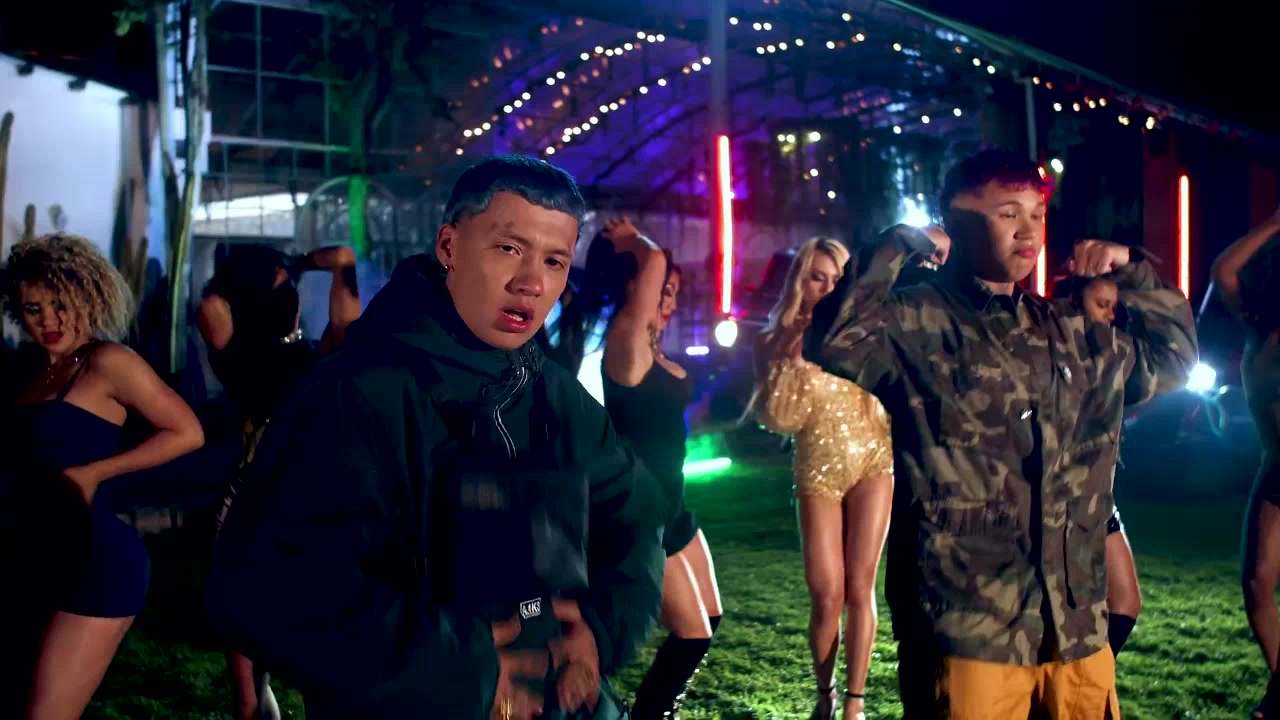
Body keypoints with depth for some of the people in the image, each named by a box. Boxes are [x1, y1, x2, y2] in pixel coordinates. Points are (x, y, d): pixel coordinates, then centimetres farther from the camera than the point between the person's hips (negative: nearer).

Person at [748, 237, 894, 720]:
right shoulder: (774, 341, 0)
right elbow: (778, 419, -8)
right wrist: (793, 355, -14)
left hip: (872, 462, 1)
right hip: (818, 472, -1)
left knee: (860, 585, -2)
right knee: (827, 594, -3)